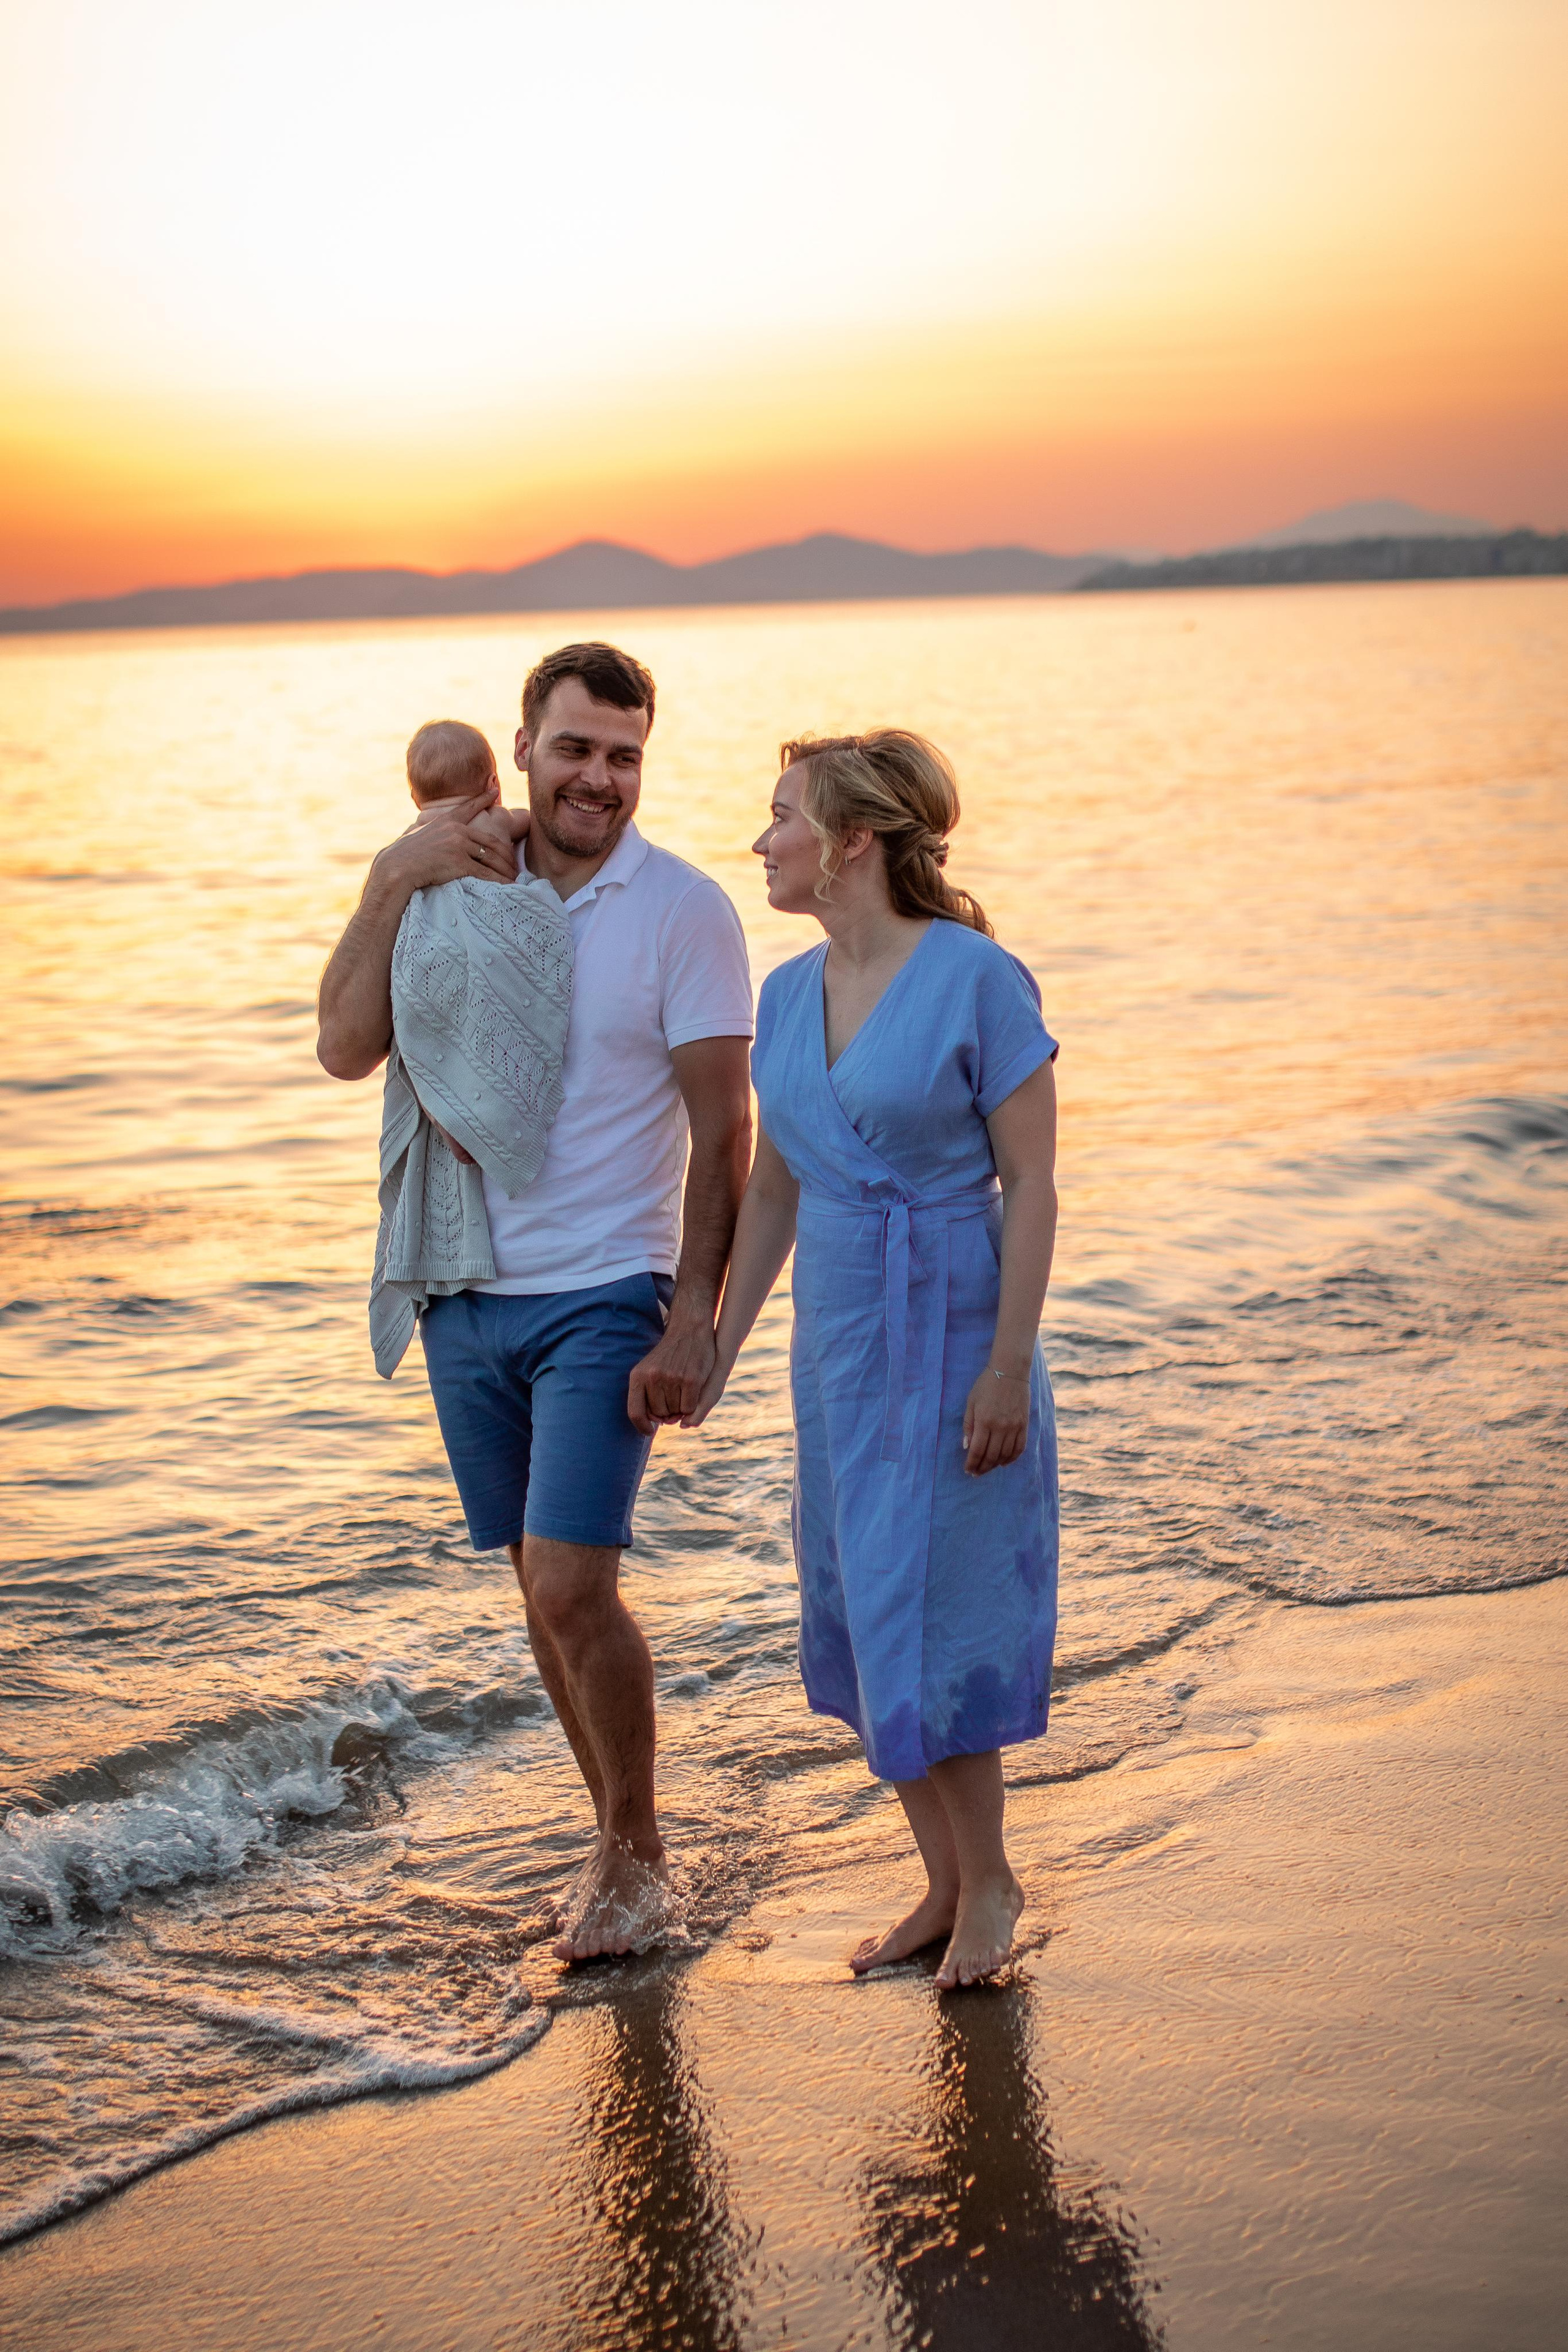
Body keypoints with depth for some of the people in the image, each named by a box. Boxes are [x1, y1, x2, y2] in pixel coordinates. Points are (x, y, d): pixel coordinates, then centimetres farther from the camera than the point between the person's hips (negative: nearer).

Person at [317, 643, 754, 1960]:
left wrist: (693, 1322, -15)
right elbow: (347, 1050, -2)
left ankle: (638, 1856, 7)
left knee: (573, 1585, -12)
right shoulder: (456, 890, 6)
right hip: (468, 1297, 5)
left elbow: (723, 1132, -9)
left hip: (605, 1297, -5)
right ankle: (620, 1842, 25)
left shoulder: (682, 911, -7)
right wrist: (390, 885, -11)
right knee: (544, 1589, 11)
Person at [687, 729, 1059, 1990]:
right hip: (837, 1343, 7)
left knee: (931, 1624, -1)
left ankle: (990, 1877, 22)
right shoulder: (787, 996, 6)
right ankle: (944, 1885, 26)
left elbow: (1032, 1186, -13)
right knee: (861, 1626, 11)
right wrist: (719, 1347, 13)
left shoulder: (978, 978, -13)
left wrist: (1010, 1365, -17)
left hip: (952, 1340, -7)